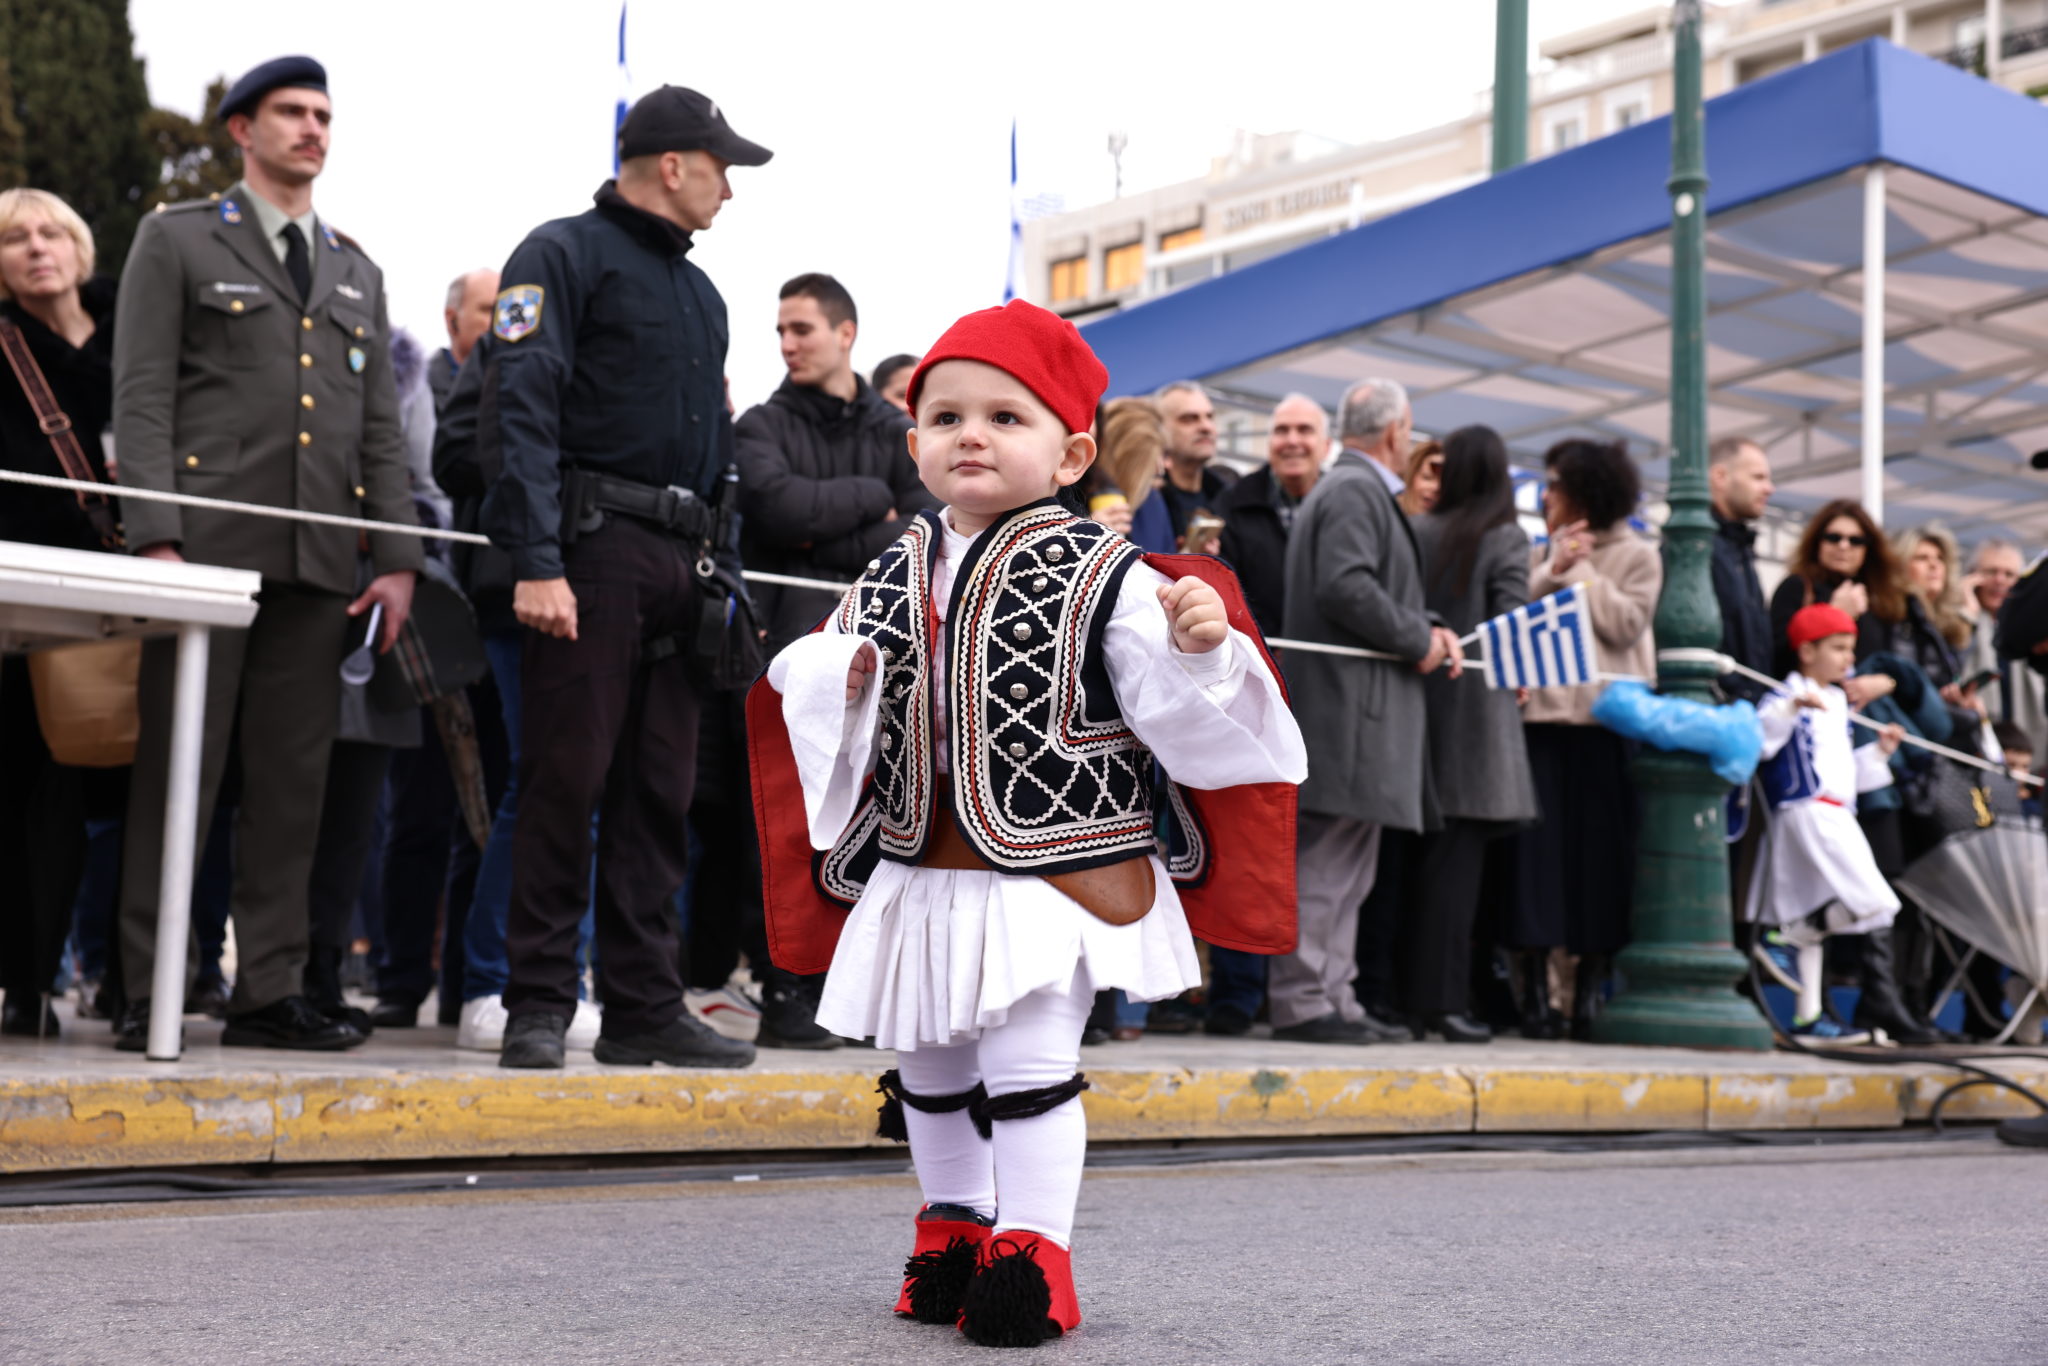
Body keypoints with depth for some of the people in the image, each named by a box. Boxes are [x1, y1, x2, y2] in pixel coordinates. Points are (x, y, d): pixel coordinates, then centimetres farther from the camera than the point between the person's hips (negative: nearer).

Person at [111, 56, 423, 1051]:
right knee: (177, 773, -4)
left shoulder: (357, 273, 23)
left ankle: (269, 991, 7)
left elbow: (381, 426, 18)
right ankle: (147, 995, 1)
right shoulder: (176, 240, 9)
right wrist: (155, 538, -12)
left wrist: (397, 558, 7)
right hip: (209, 547, -4)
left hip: (320, 561, 4)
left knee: (292, 781, 2)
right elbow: (141, 399, 0)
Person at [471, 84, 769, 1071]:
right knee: (567, 778, -7)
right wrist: (535, 563, -21)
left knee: (659, 791, 7)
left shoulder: (699, 292, 24)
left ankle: (644, 1006, 11)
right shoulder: (563, 254, -1)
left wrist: (724, 578, 18)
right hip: (594, 547, -7)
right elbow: (521, 409, -11)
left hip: (681, 563, 7)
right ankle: (538, 1005, 0)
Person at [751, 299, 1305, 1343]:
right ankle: (953, 1229, 36)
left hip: (1053, 875, -6)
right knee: (927, 1072, 17)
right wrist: (833, 678, -6)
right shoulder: (896, 576, 5)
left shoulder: (1101, 576, -11)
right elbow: (840, 704, 15)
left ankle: (1032, 1250, 10)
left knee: (1029, 1065, -5)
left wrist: (1199, 648, -32)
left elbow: (1179, 708, -13)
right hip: (921, 875, 6)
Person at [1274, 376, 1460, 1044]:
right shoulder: (1355, 491, -11)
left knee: (1345, 866, 11)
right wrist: (1419, 640, -12)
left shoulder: (1356, 489, 23)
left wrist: (1428, 629, 8)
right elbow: (1346, 587, -23)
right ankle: (1301, 1001, -7)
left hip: (1357, 707, 11)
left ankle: (1335, 1000, 15)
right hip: (1346, 706, -11)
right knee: (1328, 860, -9)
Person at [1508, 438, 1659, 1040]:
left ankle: (1588, 991, 7)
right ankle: (1536, 989, 1)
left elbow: (1626, 623, -7)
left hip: (1605, 720, -3)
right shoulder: (1539, 555, 17)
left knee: (1600, 851, 0)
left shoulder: (1636, 556, 7)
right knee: (1537, 848, -3)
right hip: (1541, 714, 3)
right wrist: (1551, 573, -6)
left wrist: (1580, 571, -3)